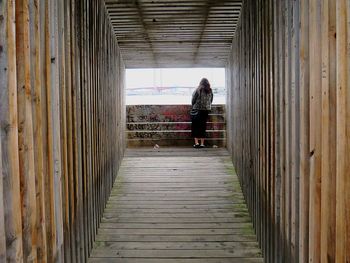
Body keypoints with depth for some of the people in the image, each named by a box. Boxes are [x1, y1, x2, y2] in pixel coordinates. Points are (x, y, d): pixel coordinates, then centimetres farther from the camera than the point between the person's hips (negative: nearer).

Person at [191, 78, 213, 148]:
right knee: (203, 127, 9)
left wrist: (193, 107, 15)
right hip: (206, 110, 4)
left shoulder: (198, 90, -9)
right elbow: (211, 101, 10)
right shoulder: (210, 91, 3)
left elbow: (193, 100, -3)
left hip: (197, 111, -4)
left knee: (195, 126, 4)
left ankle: (196, 142, -4)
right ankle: (202, 143, 7)